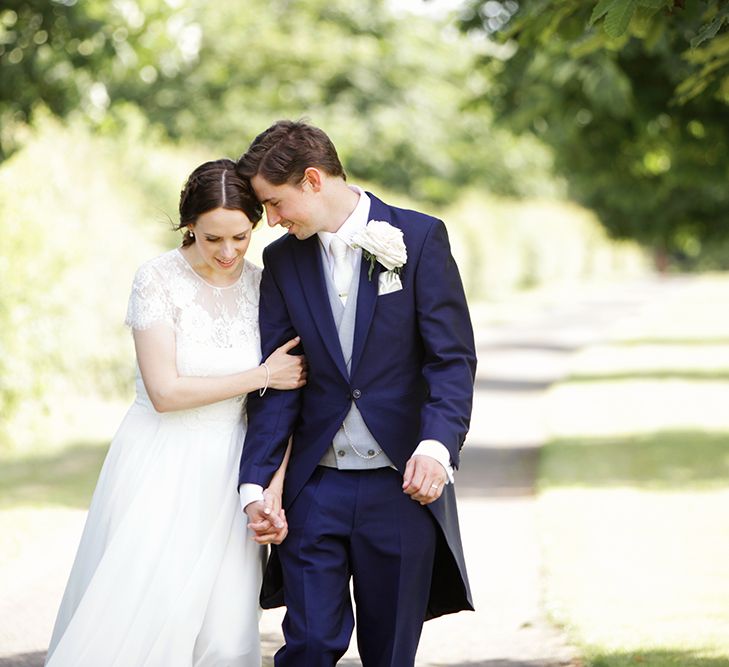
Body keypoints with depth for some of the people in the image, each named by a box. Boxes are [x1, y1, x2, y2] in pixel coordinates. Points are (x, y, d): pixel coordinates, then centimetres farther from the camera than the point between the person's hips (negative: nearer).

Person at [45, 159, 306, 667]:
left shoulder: (264, 286, 2)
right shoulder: (158, 280, -9)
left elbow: (283, 401, 2)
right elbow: (165, 391, -14)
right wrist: (261, 376, -10)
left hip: (230, 472, 3)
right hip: (162, 469, -3)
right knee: (140, 619, -6)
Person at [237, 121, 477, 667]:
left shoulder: (420, 238, -4)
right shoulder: (283, 260, 7)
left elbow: (453, 357, -9)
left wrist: (437, 444, -25)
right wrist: (255, 483, -3)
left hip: (404, 484, -2)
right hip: (316, 488, 2)